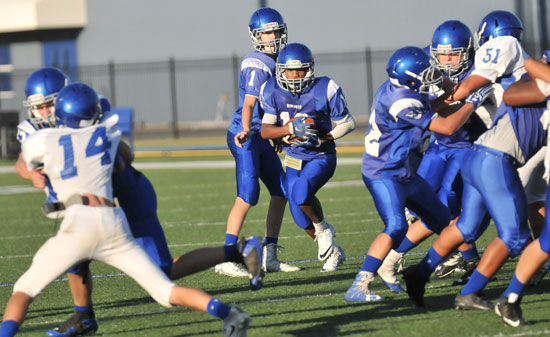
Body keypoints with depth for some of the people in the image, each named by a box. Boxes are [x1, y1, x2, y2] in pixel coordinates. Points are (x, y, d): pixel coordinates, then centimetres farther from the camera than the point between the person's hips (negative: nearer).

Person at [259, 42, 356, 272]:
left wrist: (321, 139, -22)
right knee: (300, 217, 5)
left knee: (301, 193, -31)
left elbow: (347, 124, -8)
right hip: (294, 158, 5)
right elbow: (265, 130, -13)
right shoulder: (273, 91, -9)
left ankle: (323, 229, -1)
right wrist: (289, 129, -32)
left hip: (321, 157, -5)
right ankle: (333, 253, 30)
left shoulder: (324, 90, -20)